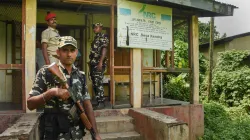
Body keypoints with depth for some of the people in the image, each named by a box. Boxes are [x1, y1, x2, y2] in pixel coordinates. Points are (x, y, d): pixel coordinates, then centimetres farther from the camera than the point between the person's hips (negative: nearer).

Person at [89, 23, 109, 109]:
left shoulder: (103, 37, -4)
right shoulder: (96, 38, 22)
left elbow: (104, 50, -16)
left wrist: (100, 62, -24)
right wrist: (90, 62, 20)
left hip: (99, 63, -9)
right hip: (93, 63, 9)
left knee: (98, 83, -12)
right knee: (94, 83, 9)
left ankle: (101, 102, -6)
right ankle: (98, 101, 16)